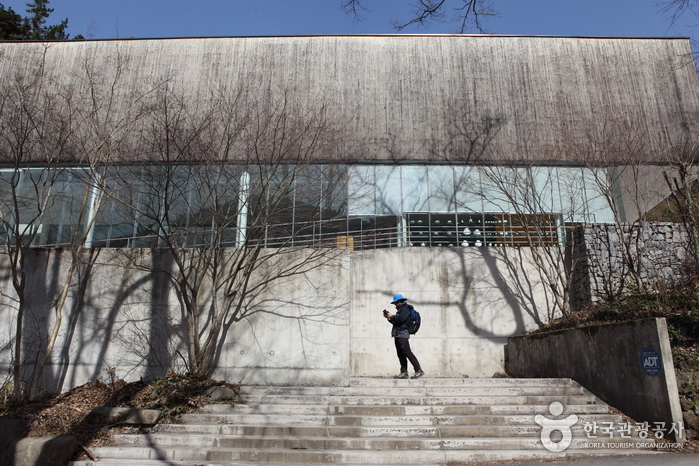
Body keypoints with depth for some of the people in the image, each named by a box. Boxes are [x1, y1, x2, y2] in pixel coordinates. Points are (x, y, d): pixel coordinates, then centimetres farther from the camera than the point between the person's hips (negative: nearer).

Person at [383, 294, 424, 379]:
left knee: (407, 352, -13)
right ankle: (404, 373, 8)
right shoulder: (400, 309, 23)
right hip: (398, 335, 10)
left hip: (402, 334, -10)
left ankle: (419, 370, -12)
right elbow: (396, 321, 23)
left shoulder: (405, 308, -7)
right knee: (401, 354, 7)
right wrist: (389, 317, 10)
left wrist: (391, 316, -9)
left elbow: (400, 319, -22)